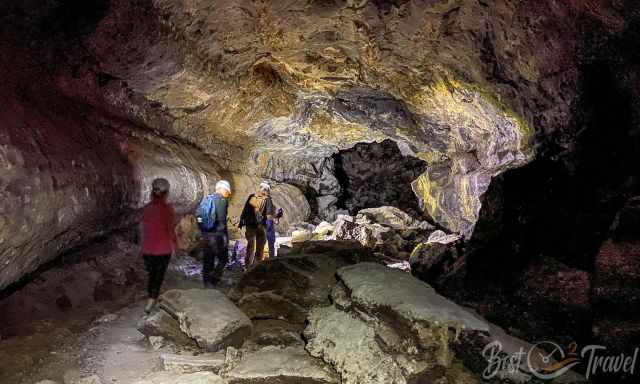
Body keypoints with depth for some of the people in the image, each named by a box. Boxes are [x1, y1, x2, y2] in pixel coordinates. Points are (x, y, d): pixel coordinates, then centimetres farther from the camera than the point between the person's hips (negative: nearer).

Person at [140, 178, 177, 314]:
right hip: (164, 248, -4)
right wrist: (173, 246, 4)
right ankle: (151, 302, 6)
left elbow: (144, 229, 5)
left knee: (152, 273, 20)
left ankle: (152, 299, 32)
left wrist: (144, 245, 17)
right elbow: (171, 230, -10)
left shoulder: (146, 208, -2)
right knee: (159, 275, 8)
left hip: (148, 248, 4)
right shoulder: (168, 209, -15)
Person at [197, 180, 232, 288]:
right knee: (223, 260, 7)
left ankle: (207, 282, 19)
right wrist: (226, 238, -10)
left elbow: (197, 215, 10)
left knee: (207, 261, 14)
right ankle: (212, 281, -5)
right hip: (217, 235, -6)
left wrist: (202, 230, 14)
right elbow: (222, 220, -14)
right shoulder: (222, 200, -8)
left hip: (205, 235, 6)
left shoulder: (205, 199, 11)